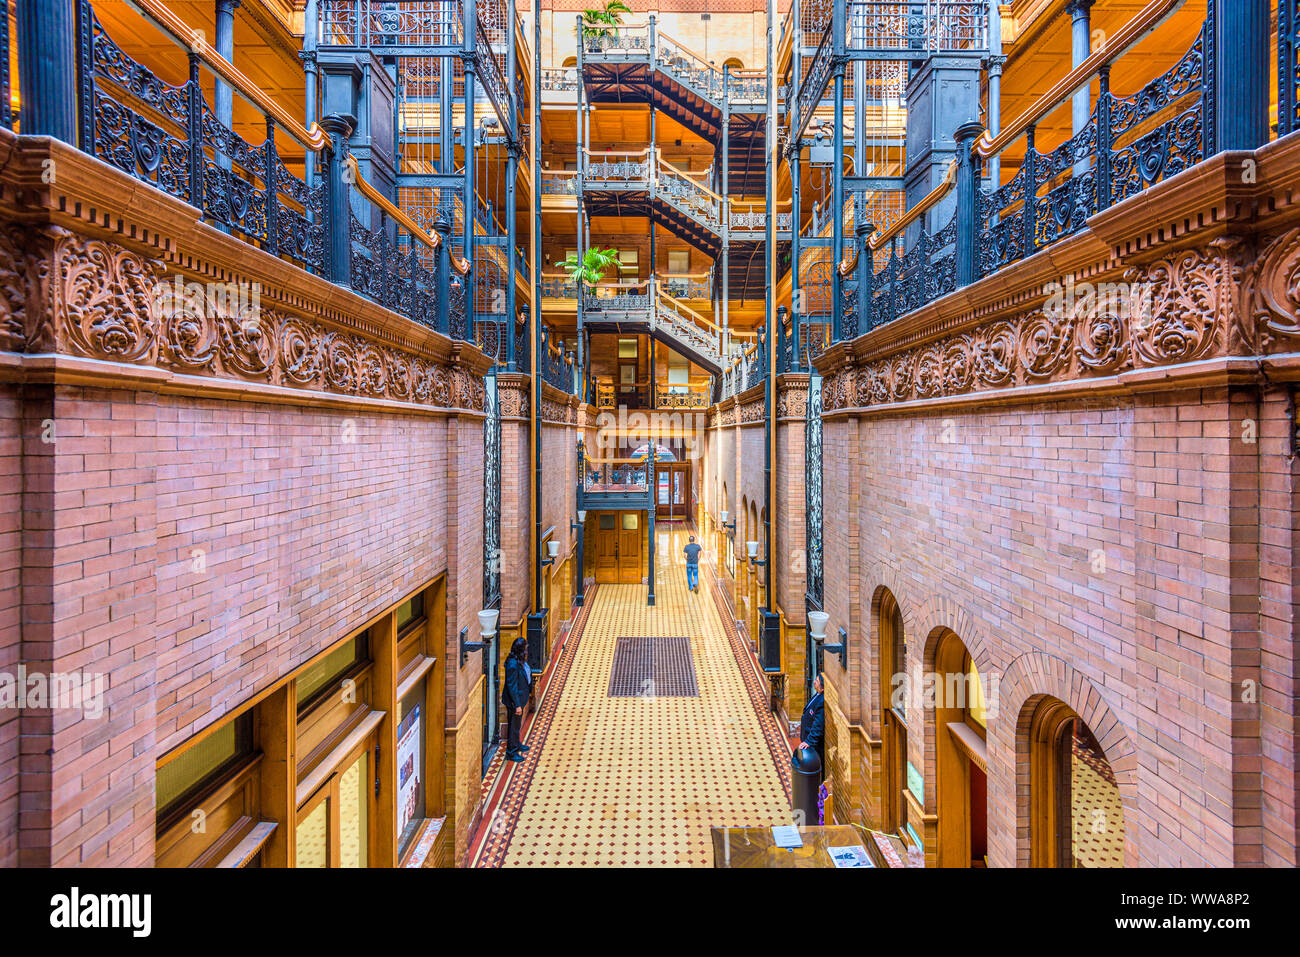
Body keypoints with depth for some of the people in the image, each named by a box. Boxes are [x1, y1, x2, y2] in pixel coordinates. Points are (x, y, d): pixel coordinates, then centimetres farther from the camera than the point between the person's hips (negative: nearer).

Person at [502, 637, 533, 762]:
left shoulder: (519, 660, 0)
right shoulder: (513, 664, -29)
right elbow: (511, 686, -26)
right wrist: (517, 705, -22)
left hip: (520, 697, 9)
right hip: (514, 700, -9)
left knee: (517, 723, 25)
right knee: (514, 725, 6)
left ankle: (516, 744, 43)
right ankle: (511, 752, 20)